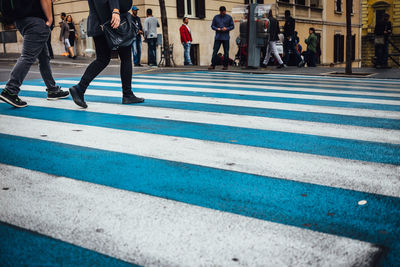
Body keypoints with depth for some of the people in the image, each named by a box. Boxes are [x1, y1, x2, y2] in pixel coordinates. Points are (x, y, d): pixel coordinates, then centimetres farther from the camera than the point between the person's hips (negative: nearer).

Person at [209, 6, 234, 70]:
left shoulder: (229, 17, 4)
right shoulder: (216, 17, 7)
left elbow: (232, 26, 6)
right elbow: (212, 26, 10)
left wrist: (227, 29, -12)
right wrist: (217, 28, -10)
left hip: (226, 38, -1)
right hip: (217, 37, 1)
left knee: (226, 52, 3)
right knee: (215, 51, -3)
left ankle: (225, 65, 12)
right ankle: (213, 65, 2)